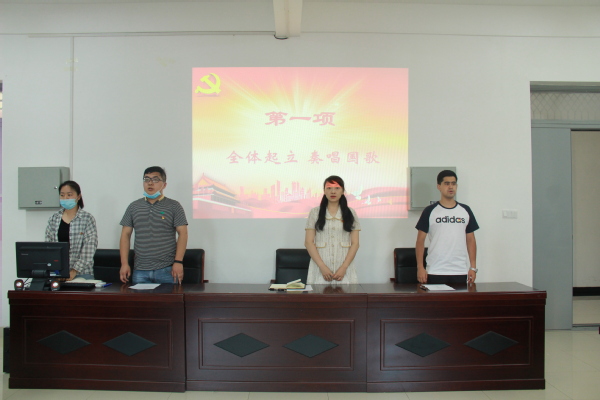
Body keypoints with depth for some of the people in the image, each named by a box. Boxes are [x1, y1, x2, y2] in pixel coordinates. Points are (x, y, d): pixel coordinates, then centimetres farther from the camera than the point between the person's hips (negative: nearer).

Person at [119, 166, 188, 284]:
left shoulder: (174, 206, 3)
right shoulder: (133, 207, 12)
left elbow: (182, 233, -2)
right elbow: (125, 235, 11)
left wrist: (178, 262, -11)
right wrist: (124, 263, 2)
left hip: (166, 270, -2)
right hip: (140, 271, 3)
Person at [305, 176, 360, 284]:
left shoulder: (350, 213, 8)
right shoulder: (315, 213, 5)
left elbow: (355, 243, 4)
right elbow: (308, 242, 0)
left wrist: (344, 267, -8)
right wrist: (322, 266, -10)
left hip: (344, 268, 1)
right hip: (320, 267, -1)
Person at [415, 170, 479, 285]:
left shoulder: (465, 210, 9)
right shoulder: (429, 211, 0)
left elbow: (470, 240, 11)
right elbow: (420, 240, 0)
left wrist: (473, 267, 5)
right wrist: (420, 267, -6)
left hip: (460, 272, 3)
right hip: (435, 272, -2)